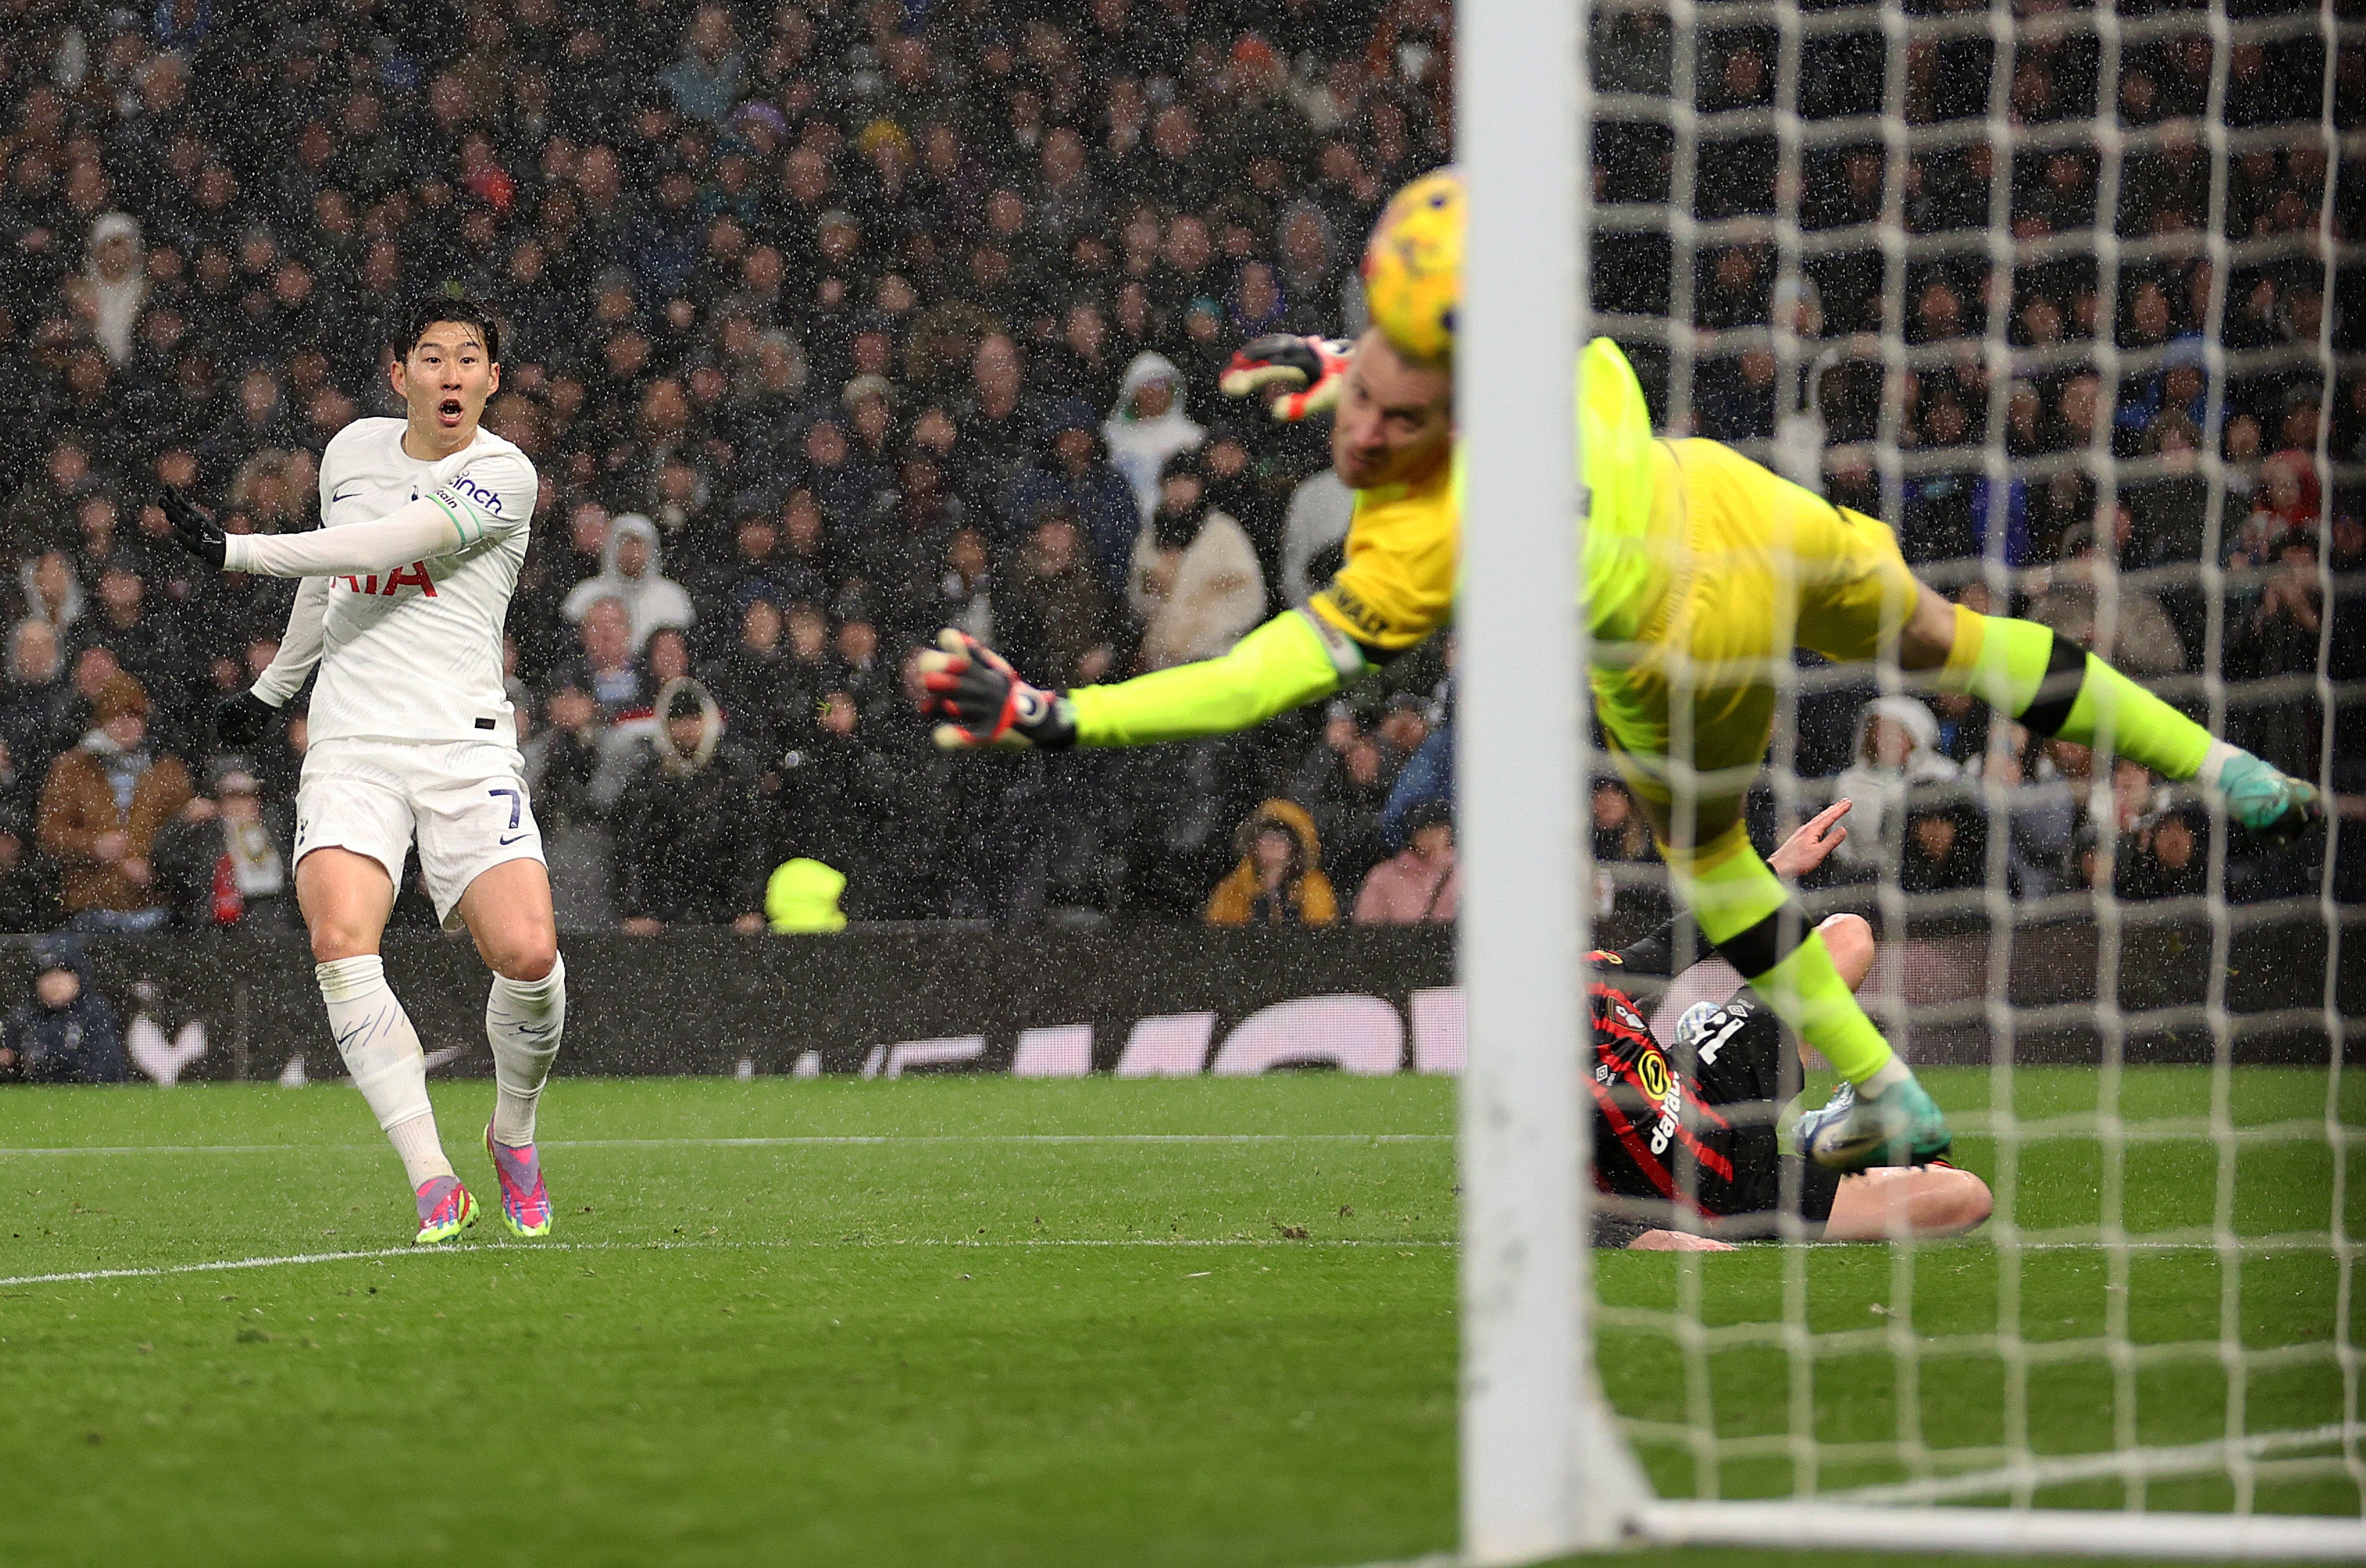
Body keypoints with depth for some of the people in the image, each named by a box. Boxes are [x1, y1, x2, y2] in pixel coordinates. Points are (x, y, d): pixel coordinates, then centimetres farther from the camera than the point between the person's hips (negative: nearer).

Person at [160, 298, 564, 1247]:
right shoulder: (352, 449, 13)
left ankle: (513, 1135, 12)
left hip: (464, 742, -3)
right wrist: (272, 688, 39)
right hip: (350, 742, 3)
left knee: (527, 955, -20)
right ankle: (434, 1186, -22)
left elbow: (385, 546, -17)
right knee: (339, 936, -24)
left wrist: (236, 551, -17)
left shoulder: (503, 476, -5)